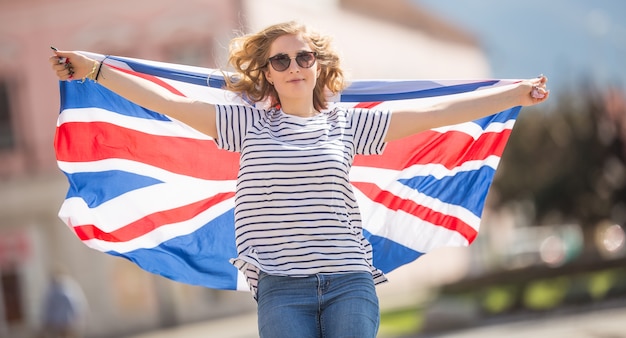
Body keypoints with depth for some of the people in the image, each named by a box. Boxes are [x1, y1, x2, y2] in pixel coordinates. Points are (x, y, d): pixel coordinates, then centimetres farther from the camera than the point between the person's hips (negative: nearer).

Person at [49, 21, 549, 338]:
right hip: (282, 288, -1)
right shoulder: (250, 124, 11)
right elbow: (167, 102, 9)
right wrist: (95, 70, 5)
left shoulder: (346, 124, 12)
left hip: (350, 281, 1)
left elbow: (437, 113, 12)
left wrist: (518, 93, 12)